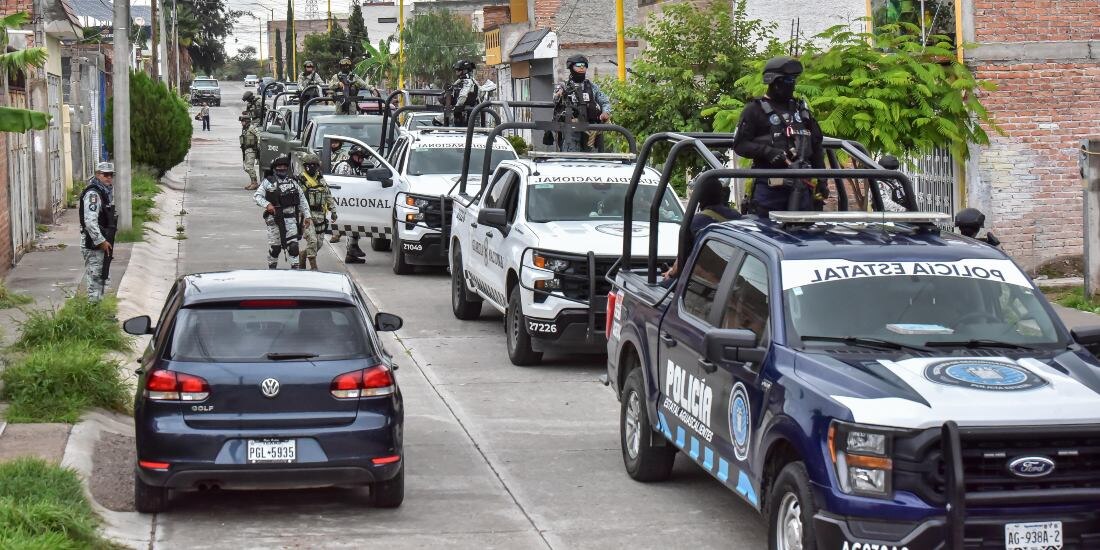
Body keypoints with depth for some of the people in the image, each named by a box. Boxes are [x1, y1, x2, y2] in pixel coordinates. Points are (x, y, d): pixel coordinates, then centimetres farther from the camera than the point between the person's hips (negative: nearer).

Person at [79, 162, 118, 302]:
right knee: (95, 278, -7)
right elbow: (90, 221, -26)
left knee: (102, 277, 17)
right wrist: (101, 241, -24)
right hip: (93, 244, -10)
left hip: (104, 241, 10)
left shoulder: (107, 191, 14)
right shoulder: (93, 194, -18)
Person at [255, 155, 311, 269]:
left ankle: (295, 268, -5)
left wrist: (307, 216, 11)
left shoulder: (293, 182, 14)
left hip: (290, 218, 2)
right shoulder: (268, 182, 4)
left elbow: (302, 200, 17)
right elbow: (257, 196, -3)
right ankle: (272, 268, 21)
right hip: (274, 219, -2)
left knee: (293, 246, -7)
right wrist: (267, 204, -20)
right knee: (274, 247, 5)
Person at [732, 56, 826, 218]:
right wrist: (768, 152, -20)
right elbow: (740, 145, -5)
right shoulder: (755, 110, 3)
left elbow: (816, 145, 23)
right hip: (768, 185, -5)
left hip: (801, 184, 5)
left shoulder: (801, 109, 20)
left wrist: (822, 180, 15)